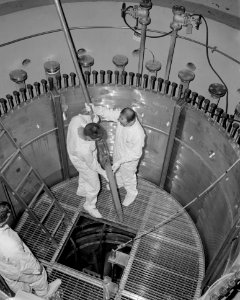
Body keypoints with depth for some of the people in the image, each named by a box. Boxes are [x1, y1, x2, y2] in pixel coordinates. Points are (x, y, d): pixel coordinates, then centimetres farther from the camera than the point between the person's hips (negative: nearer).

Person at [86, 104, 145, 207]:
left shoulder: (138, 134, -42)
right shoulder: (121, 115, -27)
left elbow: (136, 154, -30)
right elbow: (107, 112, -17)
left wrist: (120, 162, -30)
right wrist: (94, 109, -36)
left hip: (129, 159, -6)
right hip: (118, 152, 6)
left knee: (128, 177, 23)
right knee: (117, 170, 35)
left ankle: (131, 194, 56)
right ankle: (118, 183, 69)